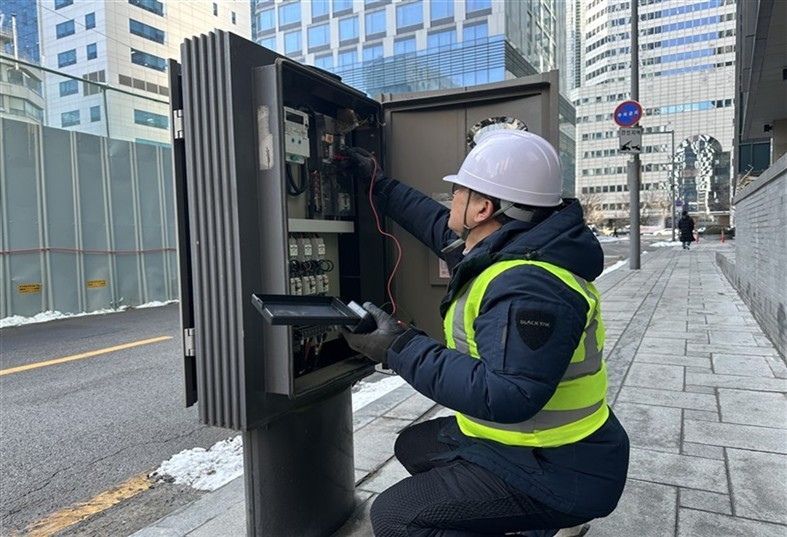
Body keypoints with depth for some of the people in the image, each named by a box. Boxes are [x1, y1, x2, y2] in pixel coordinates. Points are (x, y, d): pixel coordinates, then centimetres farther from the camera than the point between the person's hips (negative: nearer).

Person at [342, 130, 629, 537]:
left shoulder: (527, 287, -30)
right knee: (414, 446, 22)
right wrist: (379, 185, 23)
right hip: (537, 442, 10)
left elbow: (506, 397, -35)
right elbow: (442, 228, 18)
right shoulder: (508, 246, 2)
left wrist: (401, 349, -29)